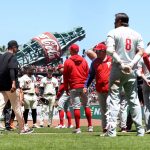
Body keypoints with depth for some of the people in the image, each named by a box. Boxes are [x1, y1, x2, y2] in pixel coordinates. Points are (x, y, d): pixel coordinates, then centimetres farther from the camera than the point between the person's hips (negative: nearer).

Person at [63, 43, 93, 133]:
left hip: (74, 87, -3)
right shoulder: (84, 61, 6)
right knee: (86, 105, 10)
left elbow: (65, 77, -1)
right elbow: (88, 74, 7)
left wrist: (66, 88, 6)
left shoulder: (67, 62, -2)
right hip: (84, 86, 3)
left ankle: (78, 128, -5)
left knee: (76, 106, -2)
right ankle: (90, 126, 11)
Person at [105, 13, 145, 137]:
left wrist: (121, 63, -16)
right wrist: (131, 64, -8)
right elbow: (141, 51, 1)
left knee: (113, 99, -3)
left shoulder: (113, 33, 1)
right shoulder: (136, 34, 12)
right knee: (133, 100, 10)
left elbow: (110, 50, -14)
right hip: (131, 71, 4)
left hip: (117, 69, -3)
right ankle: (140, 130, 8)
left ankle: (111, 130, -11)